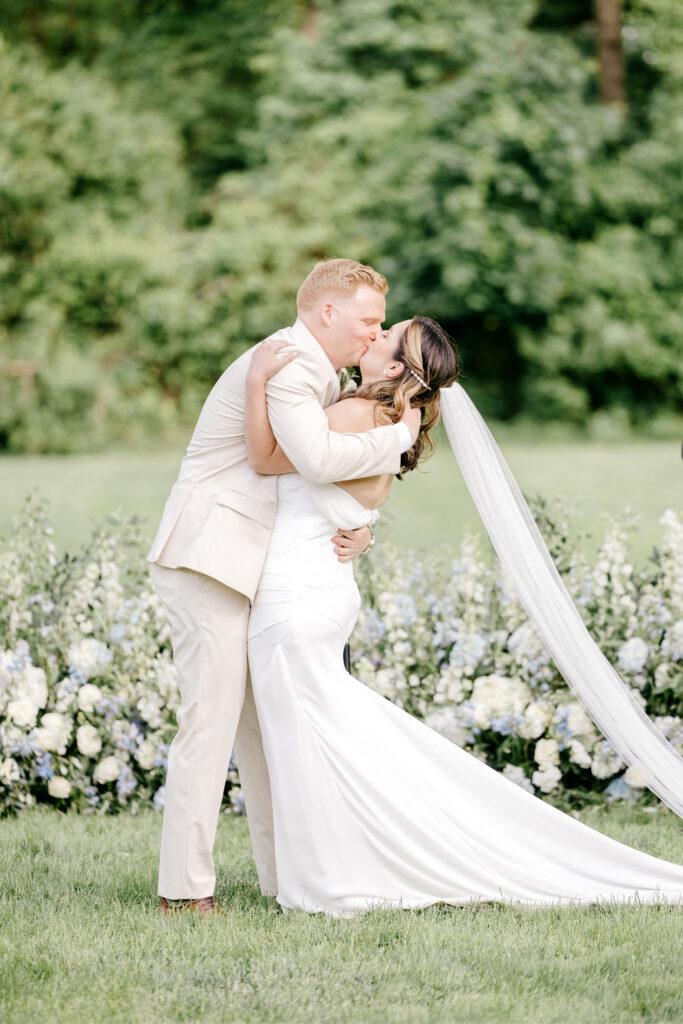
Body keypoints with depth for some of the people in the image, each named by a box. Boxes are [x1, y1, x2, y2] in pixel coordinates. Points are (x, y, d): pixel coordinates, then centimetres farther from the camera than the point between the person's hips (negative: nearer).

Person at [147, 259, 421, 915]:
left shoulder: (324, 378, 18)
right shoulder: (282, 365, -15)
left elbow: (339, 481, 20)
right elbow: (317, 459, -30)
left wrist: (359, 529, -2)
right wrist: (399, 436, -16)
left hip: (250, 566, 10)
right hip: (207, 558, -10)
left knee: (265, 720, 12)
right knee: (212, 716, -11)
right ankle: (183, 889, -10)